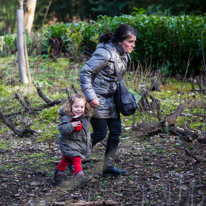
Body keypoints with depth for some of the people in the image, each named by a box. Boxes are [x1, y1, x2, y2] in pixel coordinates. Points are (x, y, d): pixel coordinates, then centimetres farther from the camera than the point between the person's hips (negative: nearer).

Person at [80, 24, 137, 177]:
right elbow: (85, 72, -21)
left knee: (116, 132, 7)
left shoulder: (124, 55, 5)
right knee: (100, 134, -3)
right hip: (97, 99, -9)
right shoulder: (105, 53, -22)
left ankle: (108, 167, 17)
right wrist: (91, 96, -23)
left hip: (110, 99, 9)